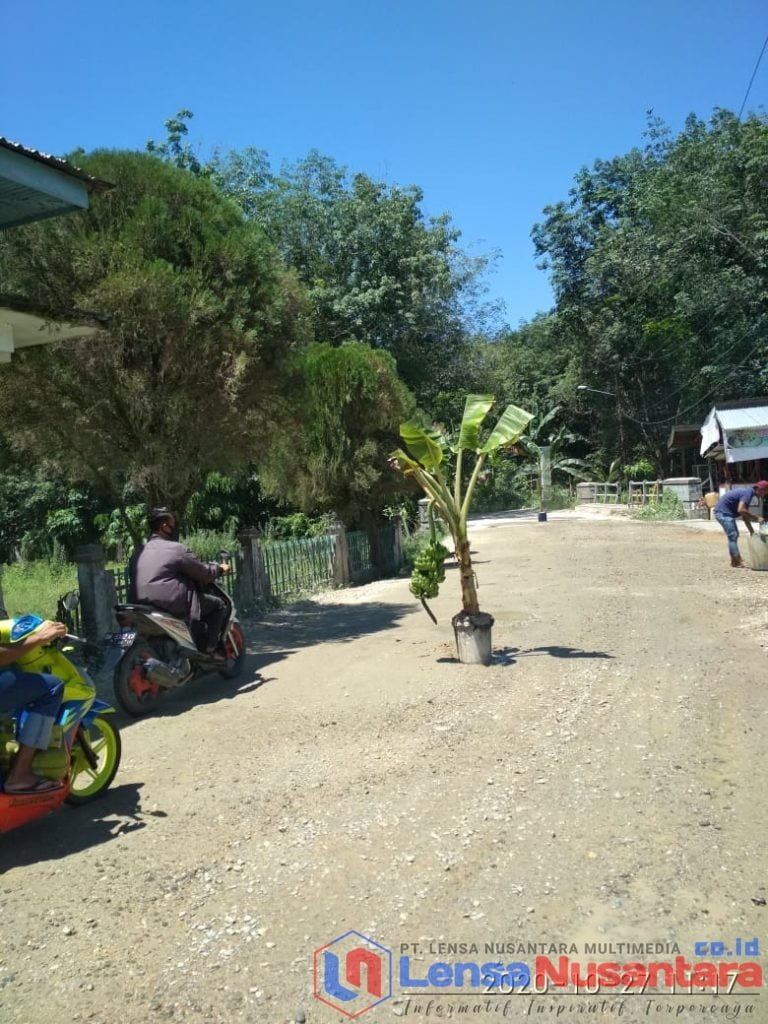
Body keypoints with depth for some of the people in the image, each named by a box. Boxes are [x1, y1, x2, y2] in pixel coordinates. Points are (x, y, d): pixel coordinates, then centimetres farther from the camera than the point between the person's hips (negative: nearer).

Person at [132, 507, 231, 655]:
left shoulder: (140, 552, 16)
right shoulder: (176, 549, -8)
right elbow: (203, 573, -4)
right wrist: (220, 569, 17)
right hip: (173, 603, -9)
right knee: (218, 604, 8)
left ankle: (201, 645, 27)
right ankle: (210, 649, -1)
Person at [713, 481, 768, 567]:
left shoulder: (748, 492, 12)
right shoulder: (748, 492, -19)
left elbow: (745, 514, 18)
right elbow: (741, 510, -32)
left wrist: (751, 531, 18)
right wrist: (756, 518, -24)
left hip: (726, 513, 11)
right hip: (723, 512, -11)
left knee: (734, 535, 16)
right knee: (733, 536, -10)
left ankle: (735, 560, 22)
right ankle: (736, 562, -8)